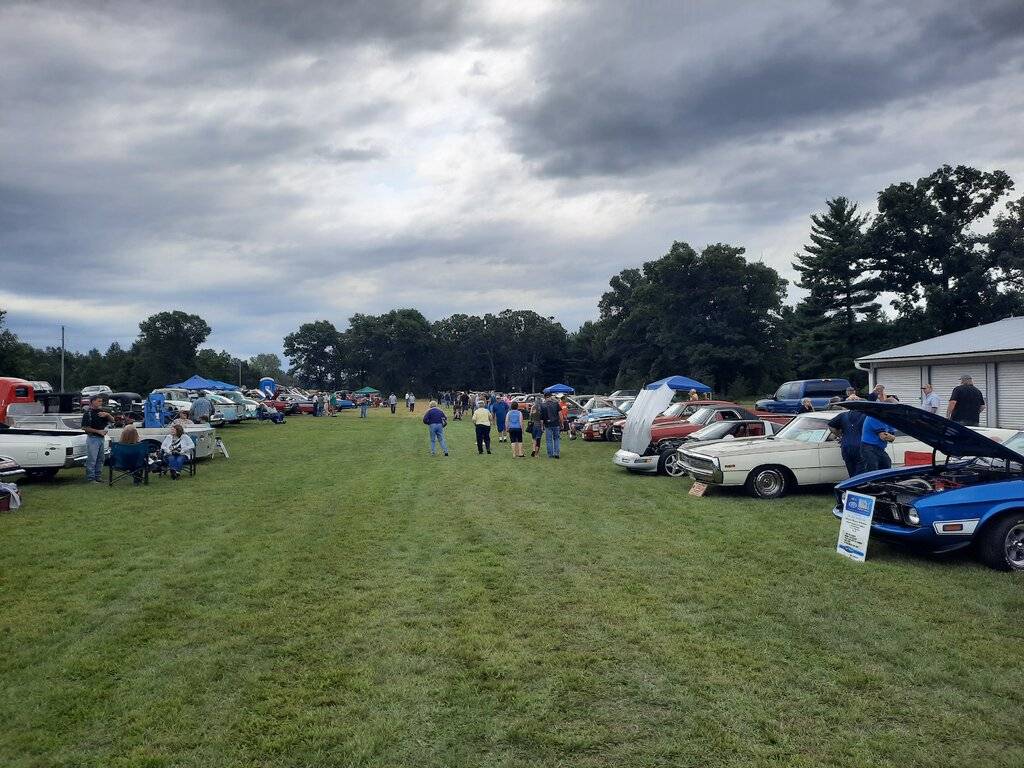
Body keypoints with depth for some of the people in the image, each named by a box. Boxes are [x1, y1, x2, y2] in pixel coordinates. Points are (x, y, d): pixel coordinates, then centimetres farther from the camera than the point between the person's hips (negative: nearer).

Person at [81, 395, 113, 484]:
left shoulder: (101, 412, 12)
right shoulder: (88, 413, -10)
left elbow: (112, 420, 12)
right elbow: (85, 428, -15)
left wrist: (107, 414, -8)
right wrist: (98, 431, -17)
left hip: (102, 438, 8)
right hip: (92, 438, -8)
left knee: (100, 460, 12)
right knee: (91, 460, -5)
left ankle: (97, 477, 19)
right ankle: (90, 478, 0)